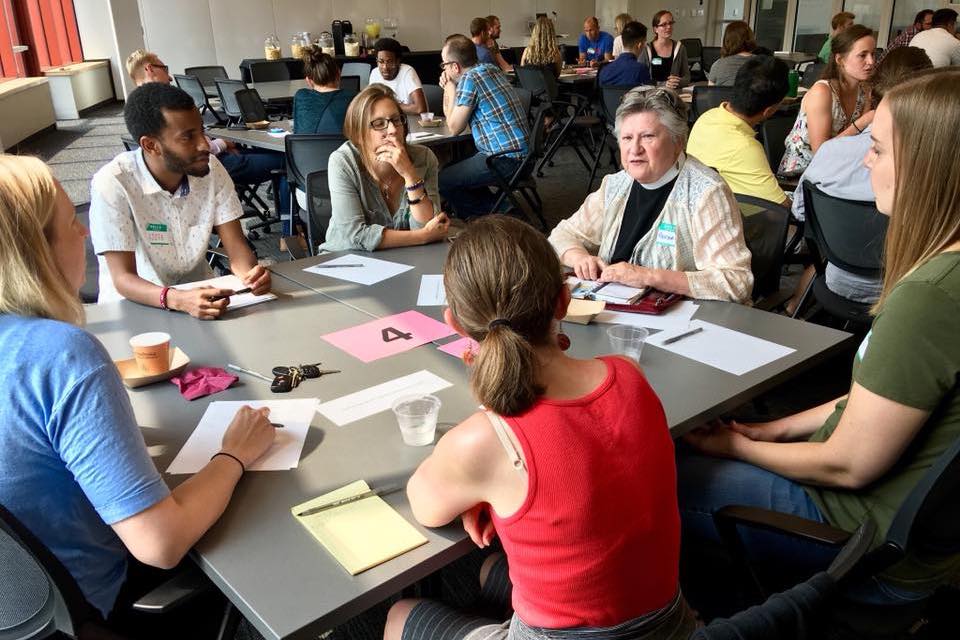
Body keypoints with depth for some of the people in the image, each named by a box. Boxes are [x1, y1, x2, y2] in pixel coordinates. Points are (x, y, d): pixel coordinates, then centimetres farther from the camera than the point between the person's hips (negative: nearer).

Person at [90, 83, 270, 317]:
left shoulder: (211, 168, -7)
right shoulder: (112, 184, -20)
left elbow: (237, 248, -7)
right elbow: (123, 278, -20)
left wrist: (250, 273, -30)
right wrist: (178, 299, -39)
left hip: (201, 292, 4)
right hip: (137, 303, -3)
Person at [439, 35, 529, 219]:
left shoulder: (469, 79, -14)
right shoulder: (490, 69, 15)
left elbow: (454, 128, -4)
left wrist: (450, 88, 2)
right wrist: (449, 89, 12)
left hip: (504, 159, -10)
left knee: (440, 181, -9)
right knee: (453, 167, 24)